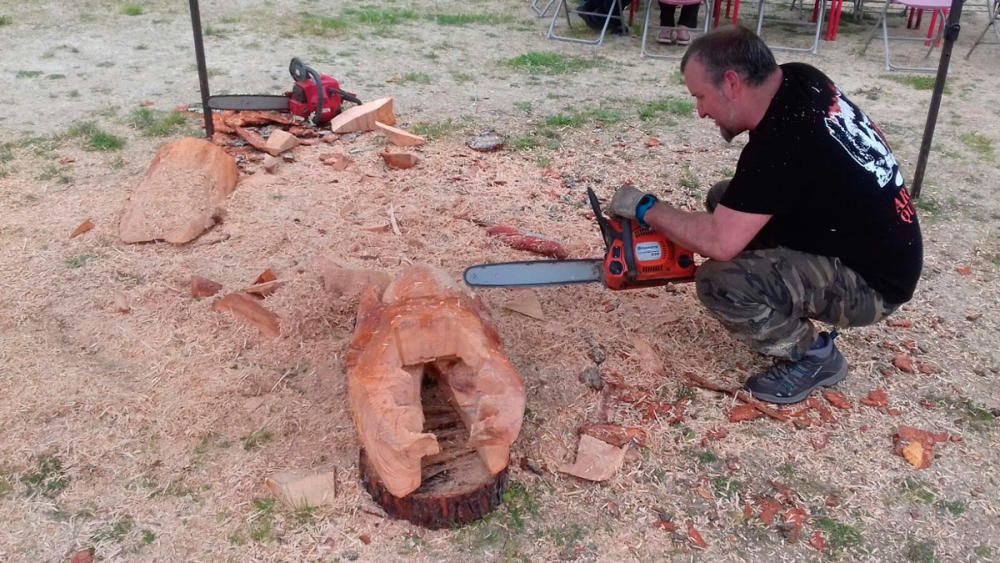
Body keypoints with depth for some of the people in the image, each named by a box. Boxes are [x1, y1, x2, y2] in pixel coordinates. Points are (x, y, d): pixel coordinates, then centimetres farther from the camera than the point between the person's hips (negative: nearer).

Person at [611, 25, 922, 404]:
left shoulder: (780, 143, -31)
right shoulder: (799, 79, -4)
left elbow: (720, 242, -31)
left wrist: (645, 208, -17)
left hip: (871, 281, -10)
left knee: (719, 281, -27)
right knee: (727, 200, 10)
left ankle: (814, 356, -1)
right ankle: (784, 315, 16)